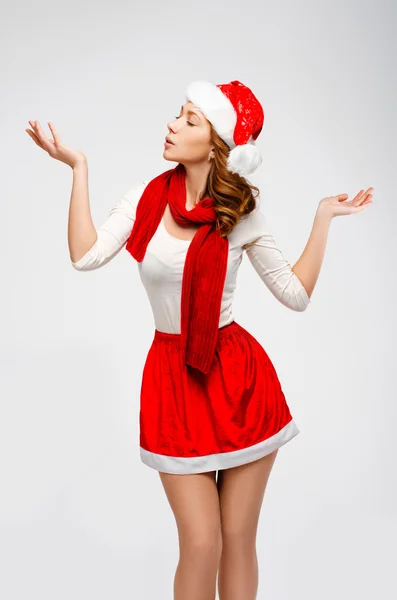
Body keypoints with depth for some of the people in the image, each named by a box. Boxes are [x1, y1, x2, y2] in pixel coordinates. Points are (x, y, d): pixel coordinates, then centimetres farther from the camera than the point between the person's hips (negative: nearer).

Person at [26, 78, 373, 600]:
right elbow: (85, 256, -13)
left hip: (239, 377, 0)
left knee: (238, 540, 11)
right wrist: (78, 168, -10)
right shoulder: (147, 197, 1)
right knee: (200, 544, 4)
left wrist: (324, 217, -4)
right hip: (173, 379, 1)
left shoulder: (242, 212, -3)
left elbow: (296, 294, -2)